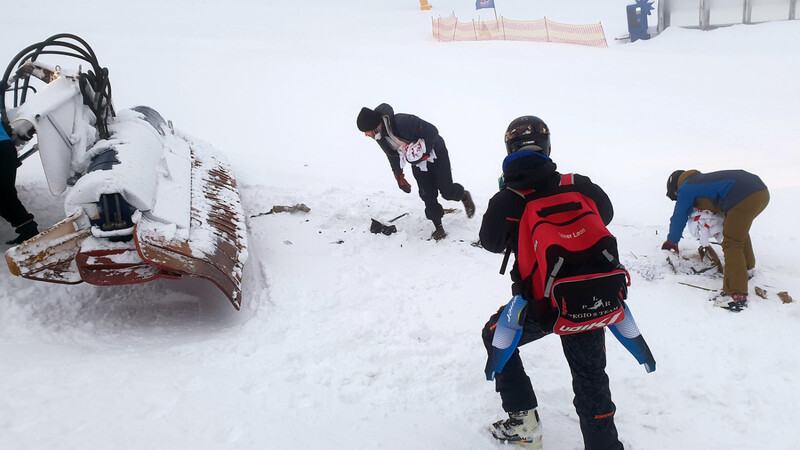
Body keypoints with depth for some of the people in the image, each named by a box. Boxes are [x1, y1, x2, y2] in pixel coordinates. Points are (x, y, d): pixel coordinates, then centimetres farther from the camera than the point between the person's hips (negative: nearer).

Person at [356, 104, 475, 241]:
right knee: (428, 197, -3)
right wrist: (399, 177, 12)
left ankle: (464, 195, 31)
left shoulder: (403, 122, -37)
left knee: (447, 192, -2)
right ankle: (438, 227, 11)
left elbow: (432, 132, -29)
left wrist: (422, 152, -27)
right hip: (417, 163, 6)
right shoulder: (379, 136, -11)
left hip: (435, 154, -6)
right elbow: (392, 156, 8)